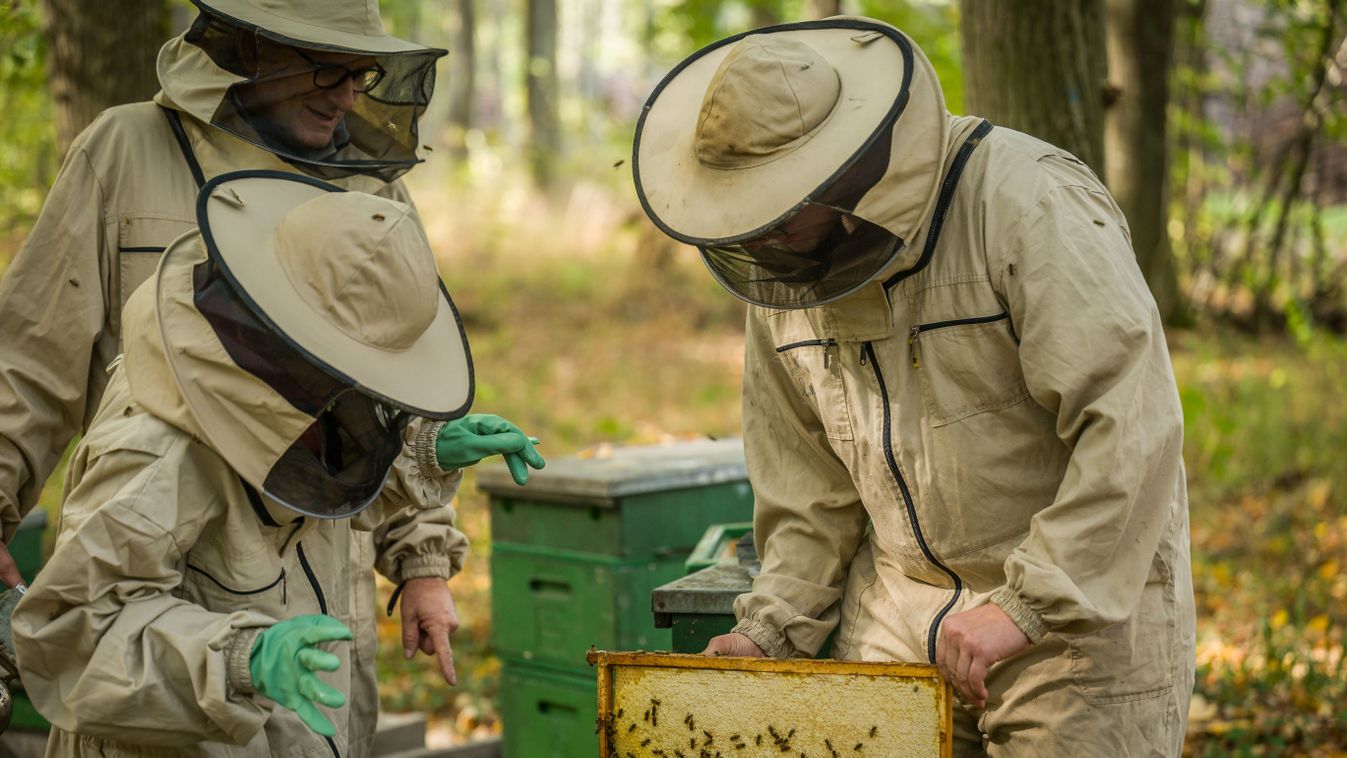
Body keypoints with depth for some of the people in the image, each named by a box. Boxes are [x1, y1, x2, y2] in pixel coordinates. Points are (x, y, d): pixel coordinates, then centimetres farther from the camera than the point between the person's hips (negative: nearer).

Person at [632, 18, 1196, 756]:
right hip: (901, 614, 5)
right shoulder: (780, 271, 2)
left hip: (1086, 603, -5)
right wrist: (771, 627, 0)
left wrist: (1028, 605, -28)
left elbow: (1132, 424, -26)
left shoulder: (1024, 203, -21)